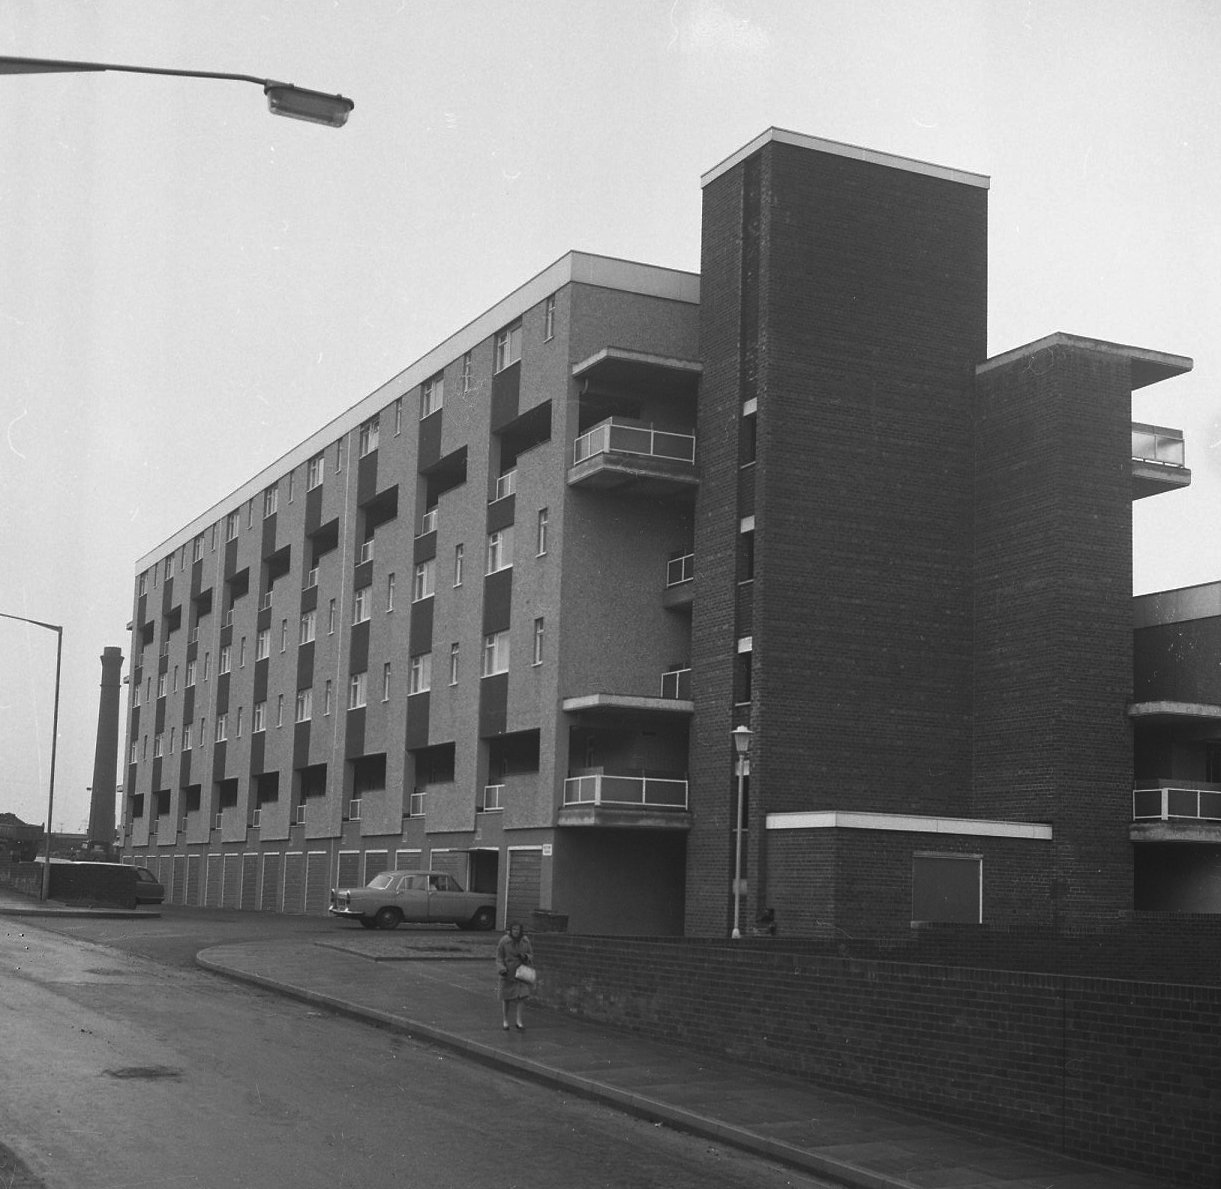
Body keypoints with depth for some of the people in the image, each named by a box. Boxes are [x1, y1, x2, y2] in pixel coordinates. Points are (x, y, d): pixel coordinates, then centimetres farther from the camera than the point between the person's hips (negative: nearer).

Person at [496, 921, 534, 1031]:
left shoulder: (525, 941, -3)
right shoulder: (504, 941, -11)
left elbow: (531, 956, 6)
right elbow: (499, 957, -7)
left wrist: (525, 956, -17)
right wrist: (501, 969, -21)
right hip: (508, 972, -1)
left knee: (521, 996, -10)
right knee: (506, 997, 9)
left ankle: (519, 1022, -6)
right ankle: (505, 1020, 25)